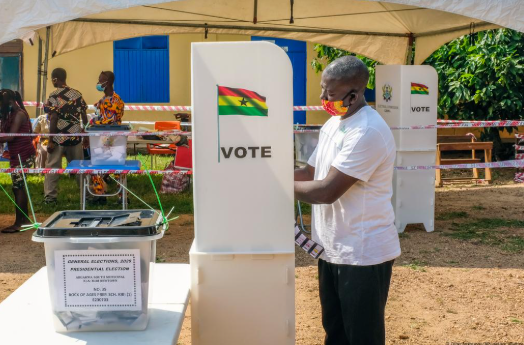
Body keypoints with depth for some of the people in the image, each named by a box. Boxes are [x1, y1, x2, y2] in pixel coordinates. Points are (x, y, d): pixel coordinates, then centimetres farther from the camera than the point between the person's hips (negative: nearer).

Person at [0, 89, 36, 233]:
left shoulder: (19, 114, -14)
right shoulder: (12, 113, 15)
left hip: (22, 155, -10)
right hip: (18, 154, 10)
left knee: (18, 187, -7)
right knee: (20, 186, 14)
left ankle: (18, 223, -4)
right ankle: (25, 219, 22)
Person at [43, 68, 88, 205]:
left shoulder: (54, 96, -11)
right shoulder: (77, 94, 3)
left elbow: (53, 119, -15)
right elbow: (84, 116, 5)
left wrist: (50, 141, -11)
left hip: (59, 138, -5)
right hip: (75, 137, 5)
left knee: (52, 167, 5)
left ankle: (50, 197, 6)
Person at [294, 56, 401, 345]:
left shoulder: (368, 132, -23)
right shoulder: (332, 124, 8)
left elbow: (327, 191, -26)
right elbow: (310, 173, 12)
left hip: (363, 254, -9)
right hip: (332, 249, 9)